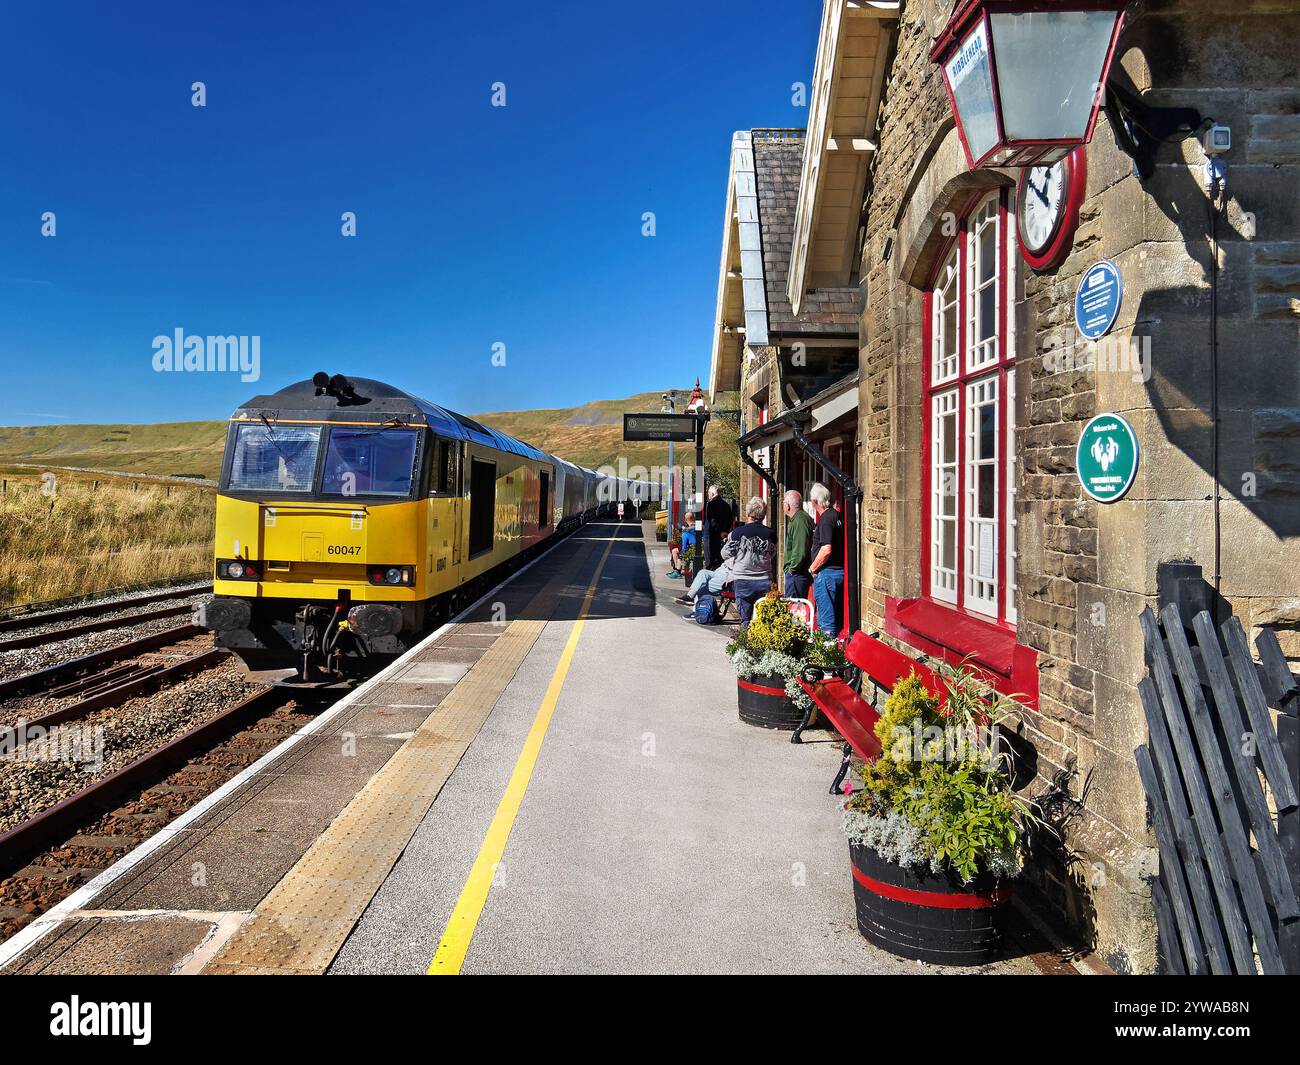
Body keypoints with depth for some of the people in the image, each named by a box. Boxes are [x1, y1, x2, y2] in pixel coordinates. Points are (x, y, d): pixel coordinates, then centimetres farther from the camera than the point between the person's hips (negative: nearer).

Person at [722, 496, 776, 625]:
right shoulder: (770, 534, 0)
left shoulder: (738, 532, -7)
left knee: (746, 620, 5)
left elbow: (725, 554, 5)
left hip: (743, 581, -2)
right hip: (765, 581, 2)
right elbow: (773, 556, 12)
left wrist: (728, 540, 21)